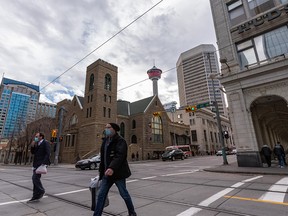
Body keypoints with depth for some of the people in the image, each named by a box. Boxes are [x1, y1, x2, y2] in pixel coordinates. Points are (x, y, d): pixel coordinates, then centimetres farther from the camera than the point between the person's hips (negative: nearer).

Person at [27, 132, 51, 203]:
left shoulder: (45, 143, -9)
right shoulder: (37, 144, 18)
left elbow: (47, 154, -16)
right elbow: (33, 152, 19)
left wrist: (44, 163, -24)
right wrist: (32, 146, 4)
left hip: (41, 163, -9)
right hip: (36, 164, 9)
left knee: (35, 177, -14)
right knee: (35, 178, 9)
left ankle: (41, 191, 7)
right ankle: (35, 196, 18)